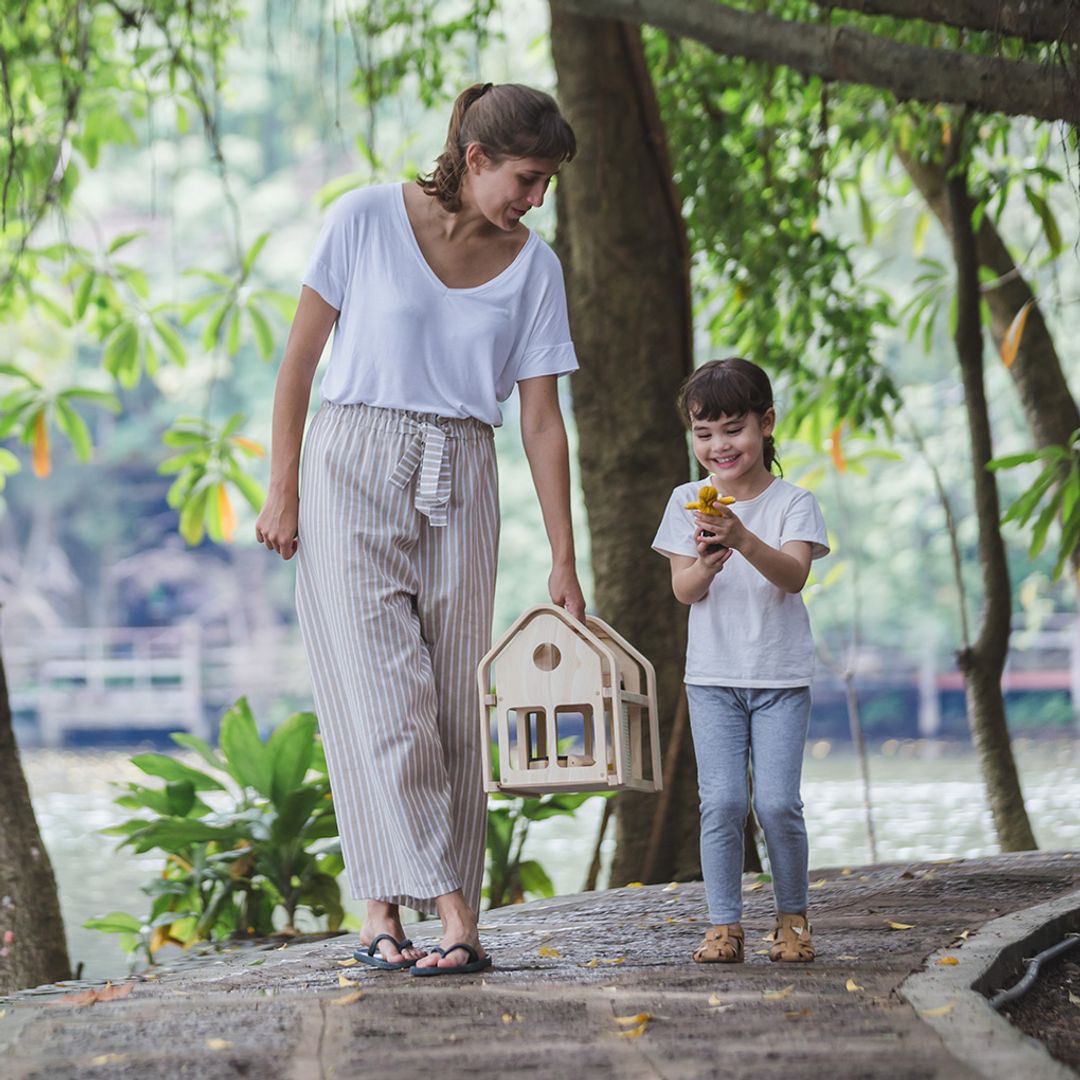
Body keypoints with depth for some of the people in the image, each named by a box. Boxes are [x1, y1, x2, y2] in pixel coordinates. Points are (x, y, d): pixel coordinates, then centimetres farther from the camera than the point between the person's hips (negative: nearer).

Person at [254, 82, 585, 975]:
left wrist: (563, 562, 0)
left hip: (458, 484, 3)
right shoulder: (367, 220, -6)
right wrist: (282, 489, -3)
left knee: (451, 704, 0)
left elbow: (542, 419, 2)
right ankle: (452, 908, -12)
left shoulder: (534, 267, 1)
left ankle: (386, 910, 6)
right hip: (354, 466, -3)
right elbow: (301, 358, 0)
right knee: (379, 689, -11)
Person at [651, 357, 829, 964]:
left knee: (778, 802, -8)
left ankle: (793, 917, 11)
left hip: (782, 676, -1)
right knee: (722, 801, -9)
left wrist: (744, 540, -36)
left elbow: (794, 575, -19)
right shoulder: (688, 503, 4)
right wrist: (705, 565, -24)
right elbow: (683, 590, -2)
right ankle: (725, 924, 0)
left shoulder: (793, 503, -2)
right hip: (713, 677, 2)